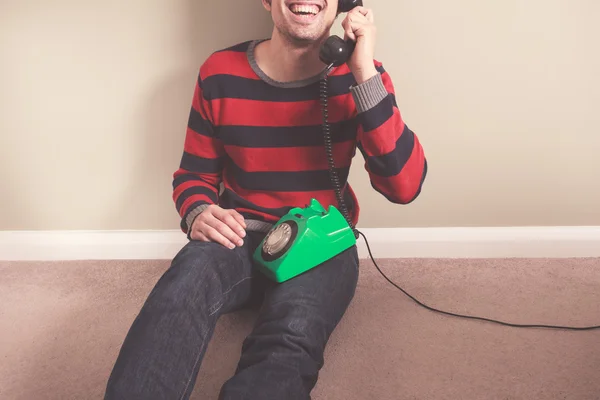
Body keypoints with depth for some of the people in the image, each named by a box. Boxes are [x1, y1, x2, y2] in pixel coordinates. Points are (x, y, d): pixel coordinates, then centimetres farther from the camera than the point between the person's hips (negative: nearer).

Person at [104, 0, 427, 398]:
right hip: (242, 236, 1)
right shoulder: (220, 73, -3)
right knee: (188, 280, -35)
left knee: (290, 340, -34)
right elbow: (195, 174, 8)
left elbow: (404, 187, -17)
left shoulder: (358, 74, -6)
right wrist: (200, 214, -17)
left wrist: (366, 73, -23)